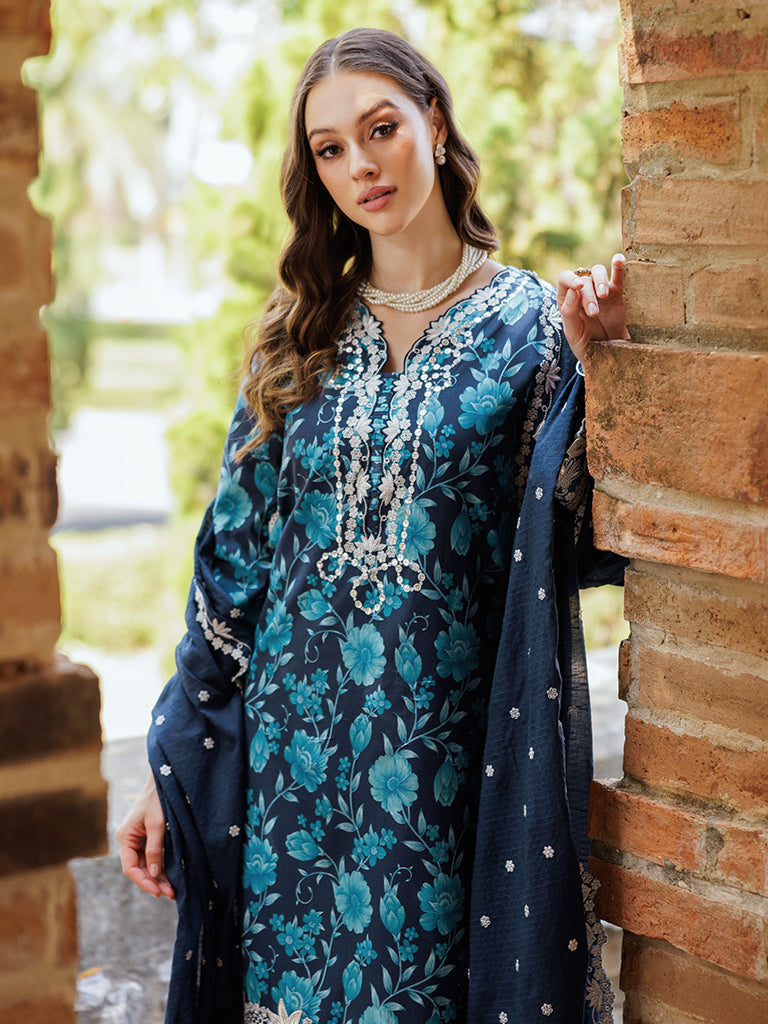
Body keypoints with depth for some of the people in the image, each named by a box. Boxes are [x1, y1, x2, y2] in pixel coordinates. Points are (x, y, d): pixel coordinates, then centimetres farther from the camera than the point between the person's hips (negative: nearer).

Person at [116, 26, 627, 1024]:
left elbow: (575, 545, -9)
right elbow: (233, 557, 5)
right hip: (296, 753, 2)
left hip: (454, 755, -2)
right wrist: (169, 770, 3)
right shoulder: (301, 334, 5)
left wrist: (595, 365, -20)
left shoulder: (532, 323, -3)